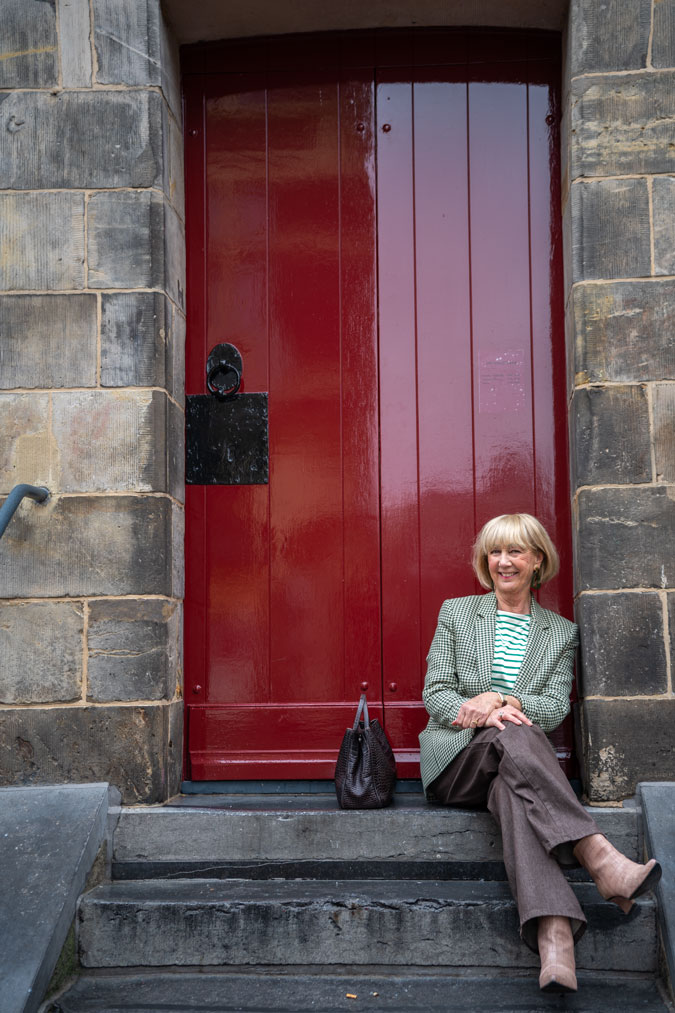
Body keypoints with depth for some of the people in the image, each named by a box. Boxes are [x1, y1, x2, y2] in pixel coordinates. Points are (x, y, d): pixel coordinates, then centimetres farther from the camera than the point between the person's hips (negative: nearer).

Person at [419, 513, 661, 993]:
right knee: (514, 732, -37)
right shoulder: (456, 613, 15)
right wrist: (481, 714, -18)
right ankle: (599, 856, -53)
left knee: (512, 790, -39)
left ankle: (553, 937, -59)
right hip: (458, 760, -1)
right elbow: (435, 695, 5)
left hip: (514, 762, 1)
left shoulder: (562, 633, 17)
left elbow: (555, 708, 3)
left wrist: (497, 699, -18)